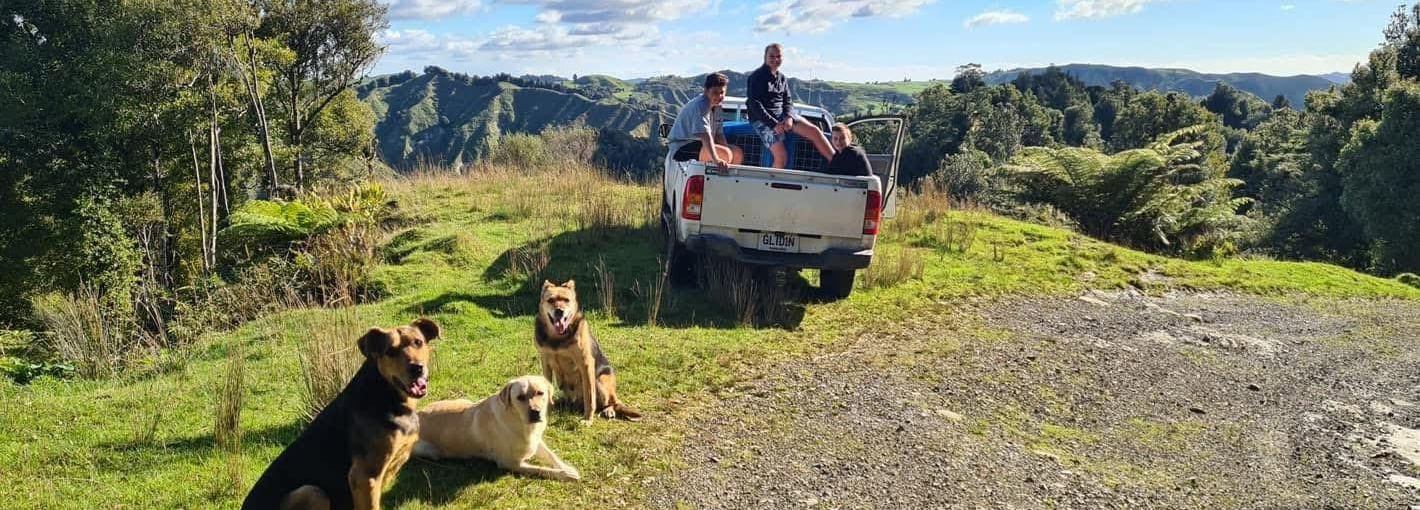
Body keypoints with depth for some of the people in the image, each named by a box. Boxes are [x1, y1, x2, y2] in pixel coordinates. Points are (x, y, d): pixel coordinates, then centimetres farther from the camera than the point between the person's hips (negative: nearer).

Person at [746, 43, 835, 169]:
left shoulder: (782, 78, 15)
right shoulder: (756, 77, -6)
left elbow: (788, 100, 14)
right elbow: (754, 104, -14)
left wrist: (789, 117, -10)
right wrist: (773, 124, -20)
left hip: (782, 115, 6)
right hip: (763, 120, -6)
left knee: (814, 131, -12)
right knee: (782, 156, -23)